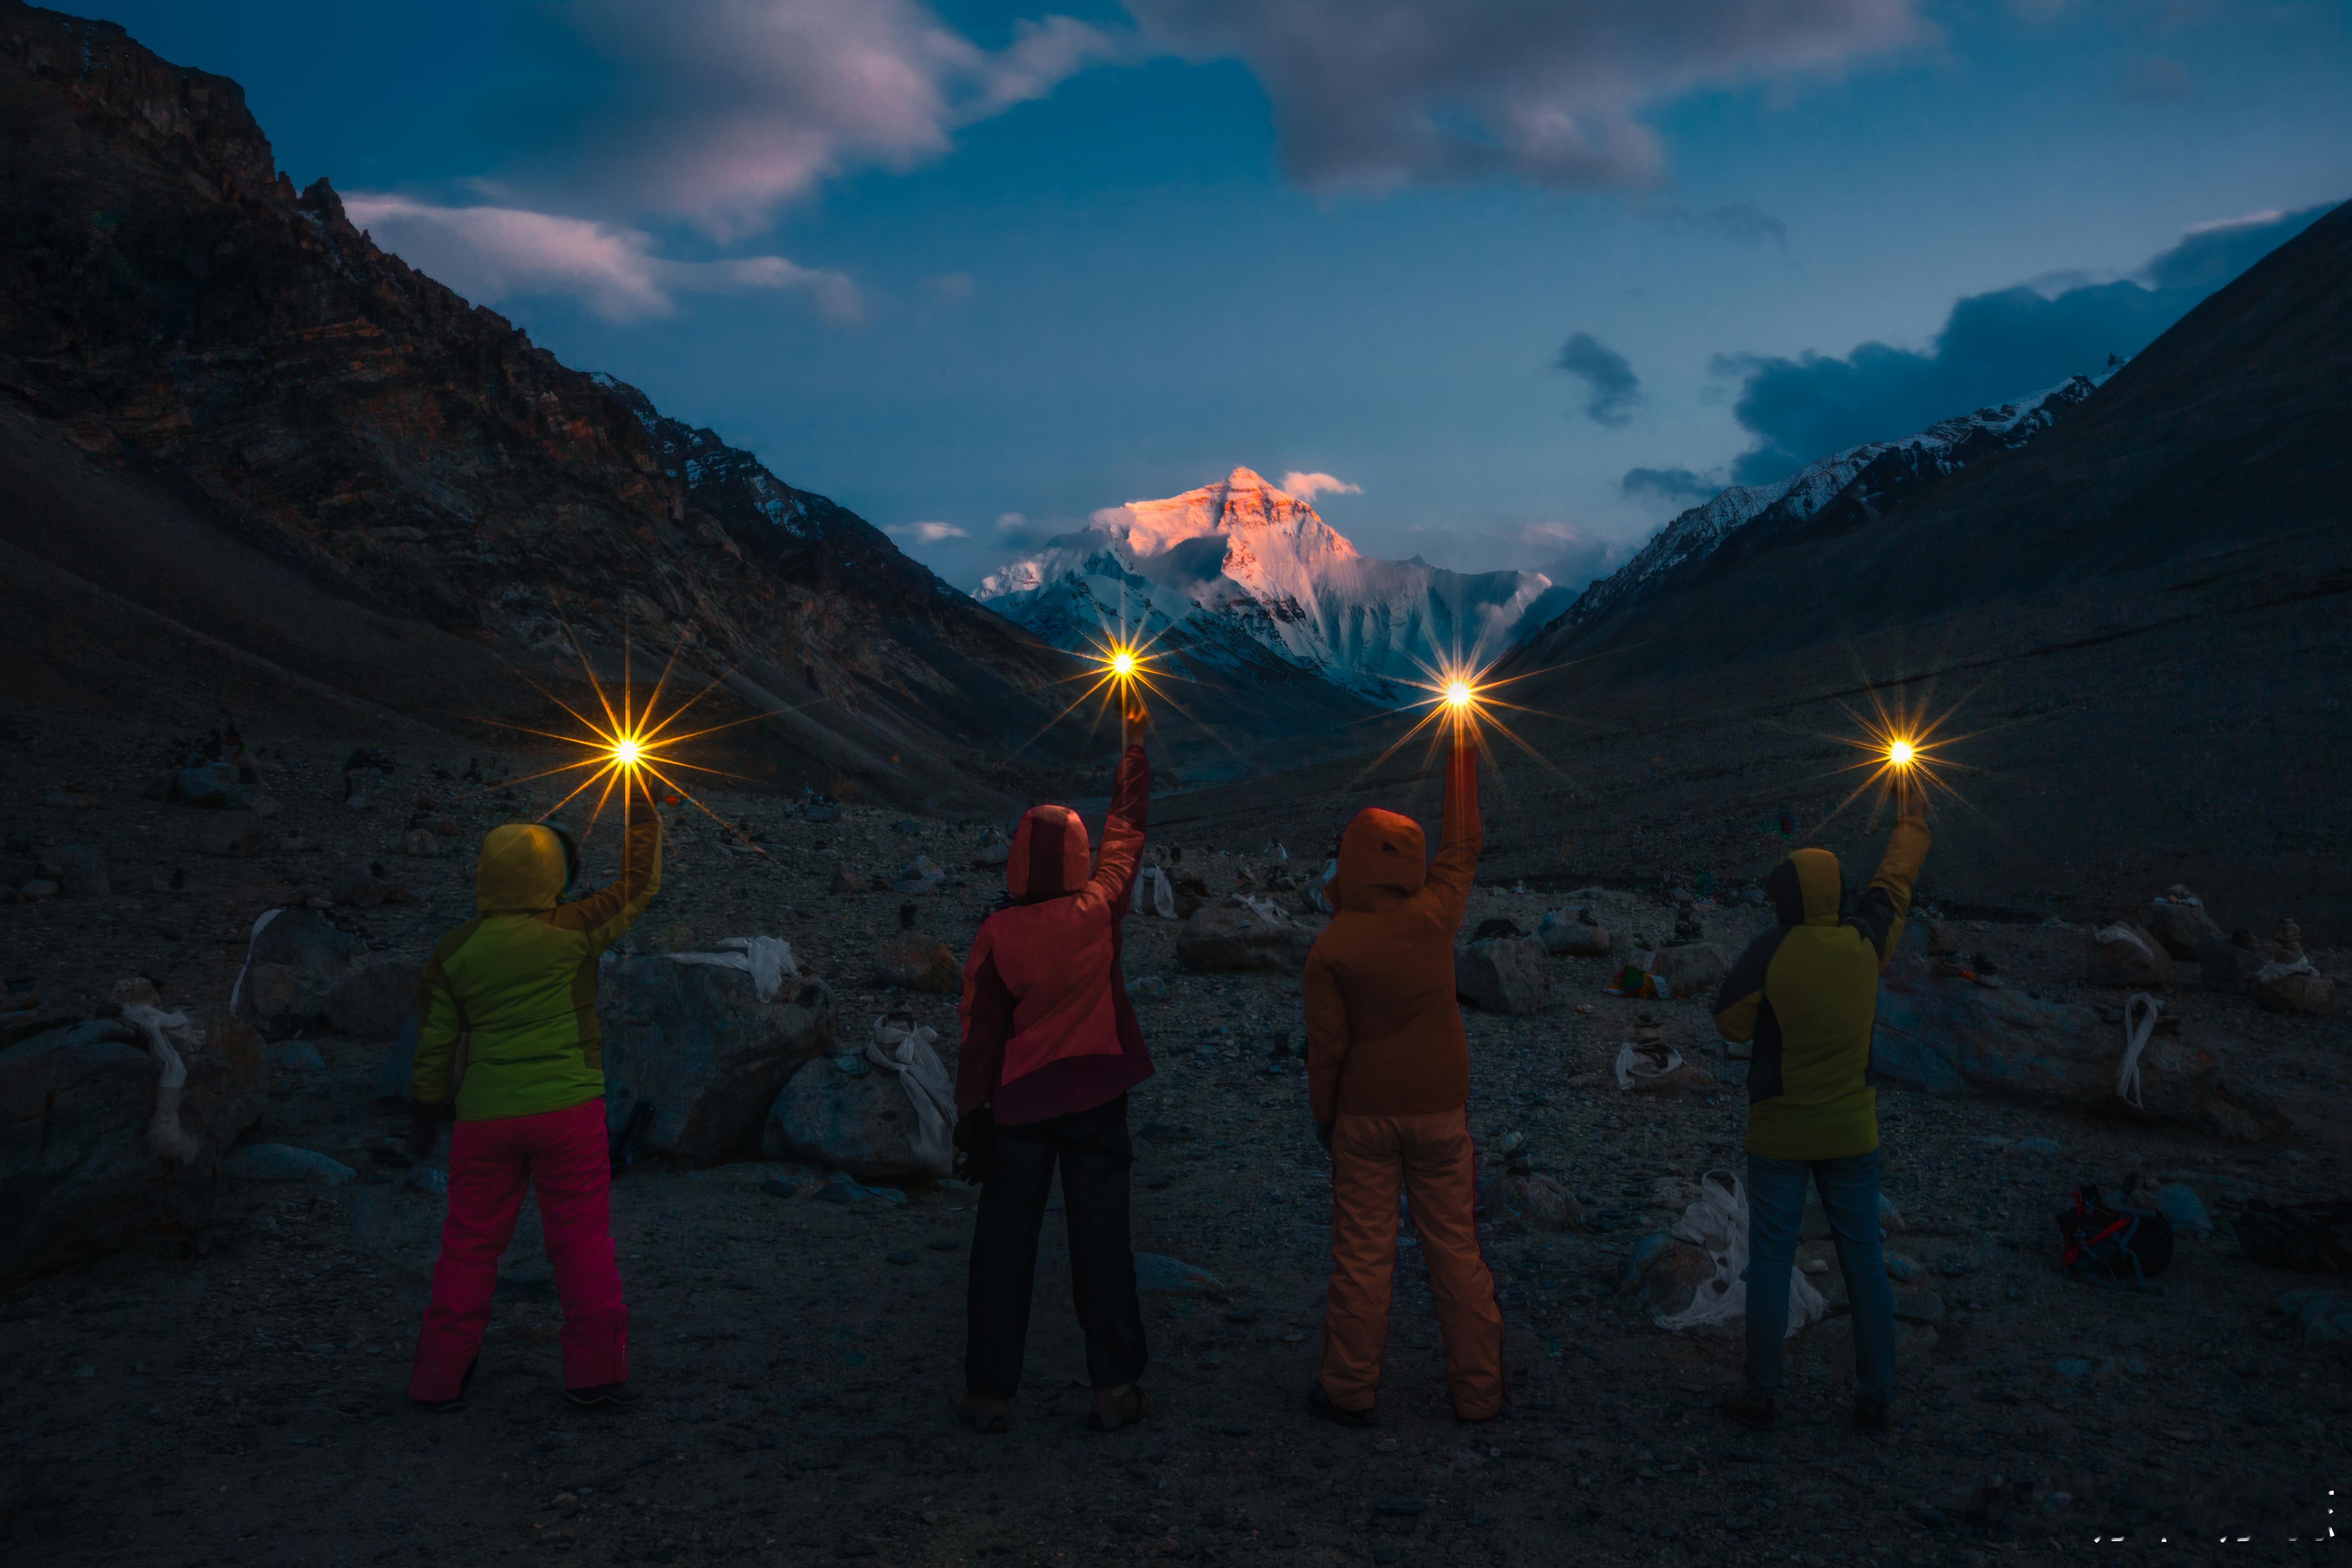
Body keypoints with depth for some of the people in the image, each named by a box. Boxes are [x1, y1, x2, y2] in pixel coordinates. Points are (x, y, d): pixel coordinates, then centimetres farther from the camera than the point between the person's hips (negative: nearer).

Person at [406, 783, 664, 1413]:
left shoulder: (453, 953, 2)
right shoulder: (572, 932, -7)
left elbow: (434, 1043, 7)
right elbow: (640, 884, 6)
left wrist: (427, 1118, 19)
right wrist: (643, 810, 14)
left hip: (485, 1117, 3)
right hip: (567, 1108, -3)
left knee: (470, 1247, 12)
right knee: (583, 1242, 5)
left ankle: (440, 1378, 19)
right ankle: (595, 1371, 8)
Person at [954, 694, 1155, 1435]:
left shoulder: (998, 933, -8)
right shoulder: (1100, 910, -6)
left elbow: (979, 1028, -4)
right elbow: (1126, 831, 9)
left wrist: (971, 1110, 6)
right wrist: (1133, 746, 21)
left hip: (1021, 1099, 0)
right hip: (1096, 1094, 1)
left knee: (1004, 1242, 8)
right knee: (1101, 1240, 6)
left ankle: (989, 1391, 13)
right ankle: (1116, 1387, 9)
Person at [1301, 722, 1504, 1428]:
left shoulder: (1331, 947, -11)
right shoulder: (1430, 918, -9)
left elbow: (1327, 1045, -11)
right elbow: (1462, 847, 6)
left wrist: (1322, 1117, 4)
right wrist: (1460, 753, 14)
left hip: (1365, 1116, -1)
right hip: (1439, 1111, 1)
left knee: (1363, 1253, 6)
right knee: (1455, 1250, 9)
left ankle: (1350, 1390, 14)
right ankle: (1478, 1390, 16)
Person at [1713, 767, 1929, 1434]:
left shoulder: (1768, 952, -17)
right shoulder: (1863, 943, -6)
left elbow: (1730, 1022, -7)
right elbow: (1894, 884, 12)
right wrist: (1910, 820, 25)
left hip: (1779, 1134, -3)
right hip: (1851, 1133, 3)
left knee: (1770, 1261, 4)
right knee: (1864, 1260, 10)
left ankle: (1762, 1397, 10)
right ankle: (1875, 1398, 15)